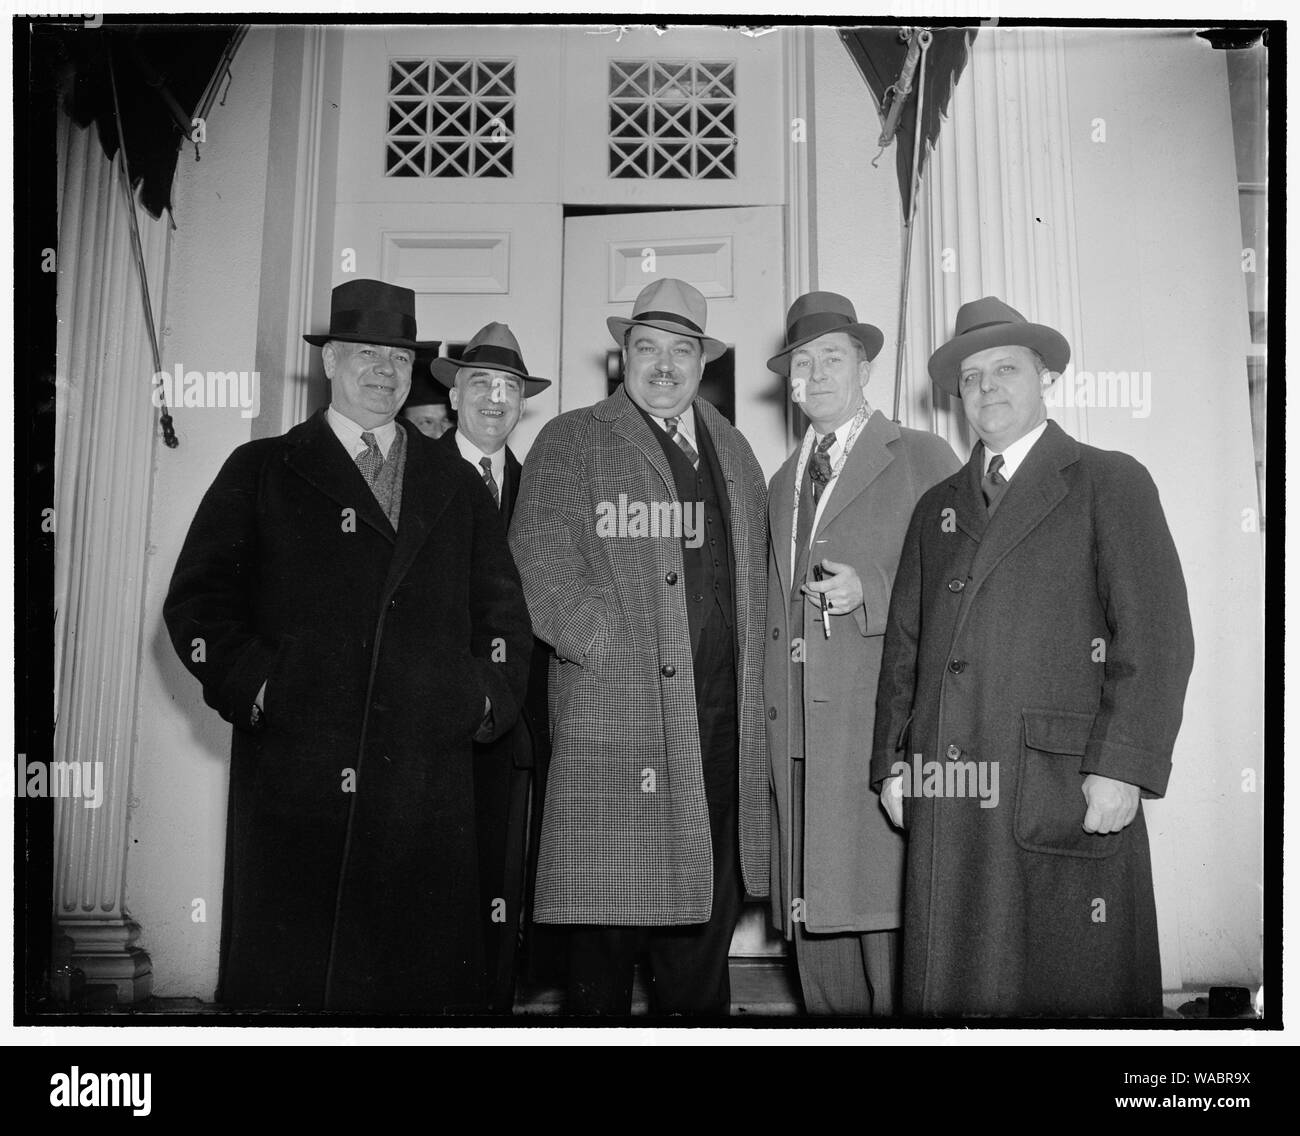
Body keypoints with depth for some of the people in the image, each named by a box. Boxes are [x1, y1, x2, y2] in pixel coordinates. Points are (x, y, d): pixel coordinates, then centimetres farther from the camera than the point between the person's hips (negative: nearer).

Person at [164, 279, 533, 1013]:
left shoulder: (456, 485, 17)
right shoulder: (262, 471, 9)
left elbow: (504, 608, 16)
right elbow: (197, 600, 3)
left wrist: (488, 696, 3)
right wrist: (252, 687, -9)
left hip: (427, 783, 2)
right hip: (294, 779, -2)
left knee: (426, 976, 5)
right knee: (287, 978, 4)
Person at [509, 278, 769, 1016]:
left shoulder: (733, 450, 20)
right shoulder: (570, 442, 4)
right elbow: (539, 570, -5)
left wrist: (749, 671, 11)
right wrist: (615, 649, -12)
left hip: (724, 723, 5)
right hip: (616, 715, -4)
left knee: (709, 910, 9)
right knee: (610, 916, -1)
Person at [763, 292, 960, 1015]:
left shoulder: (923, 458, 3)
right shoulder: (784, 481, 22)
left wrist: (868, 593, -13)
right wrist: (773, 703, 15)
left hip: (883, 727, -5)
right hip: (797, 731, 6)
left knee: (887, 920, -6)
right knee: (812, 921, 7)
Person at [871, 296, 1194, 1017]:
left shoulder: (1109, 483, 5)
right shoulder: (936, 509, 20)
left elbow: (1157, 635, -4)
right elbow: (904, 645, 17)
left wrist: (1122, 767, -14)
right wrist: (892, 762, 8)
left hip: (1064, 796, -4)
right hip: (946, 800, 4)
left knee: (1075, 989, 1)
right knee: (953, 985, 7)